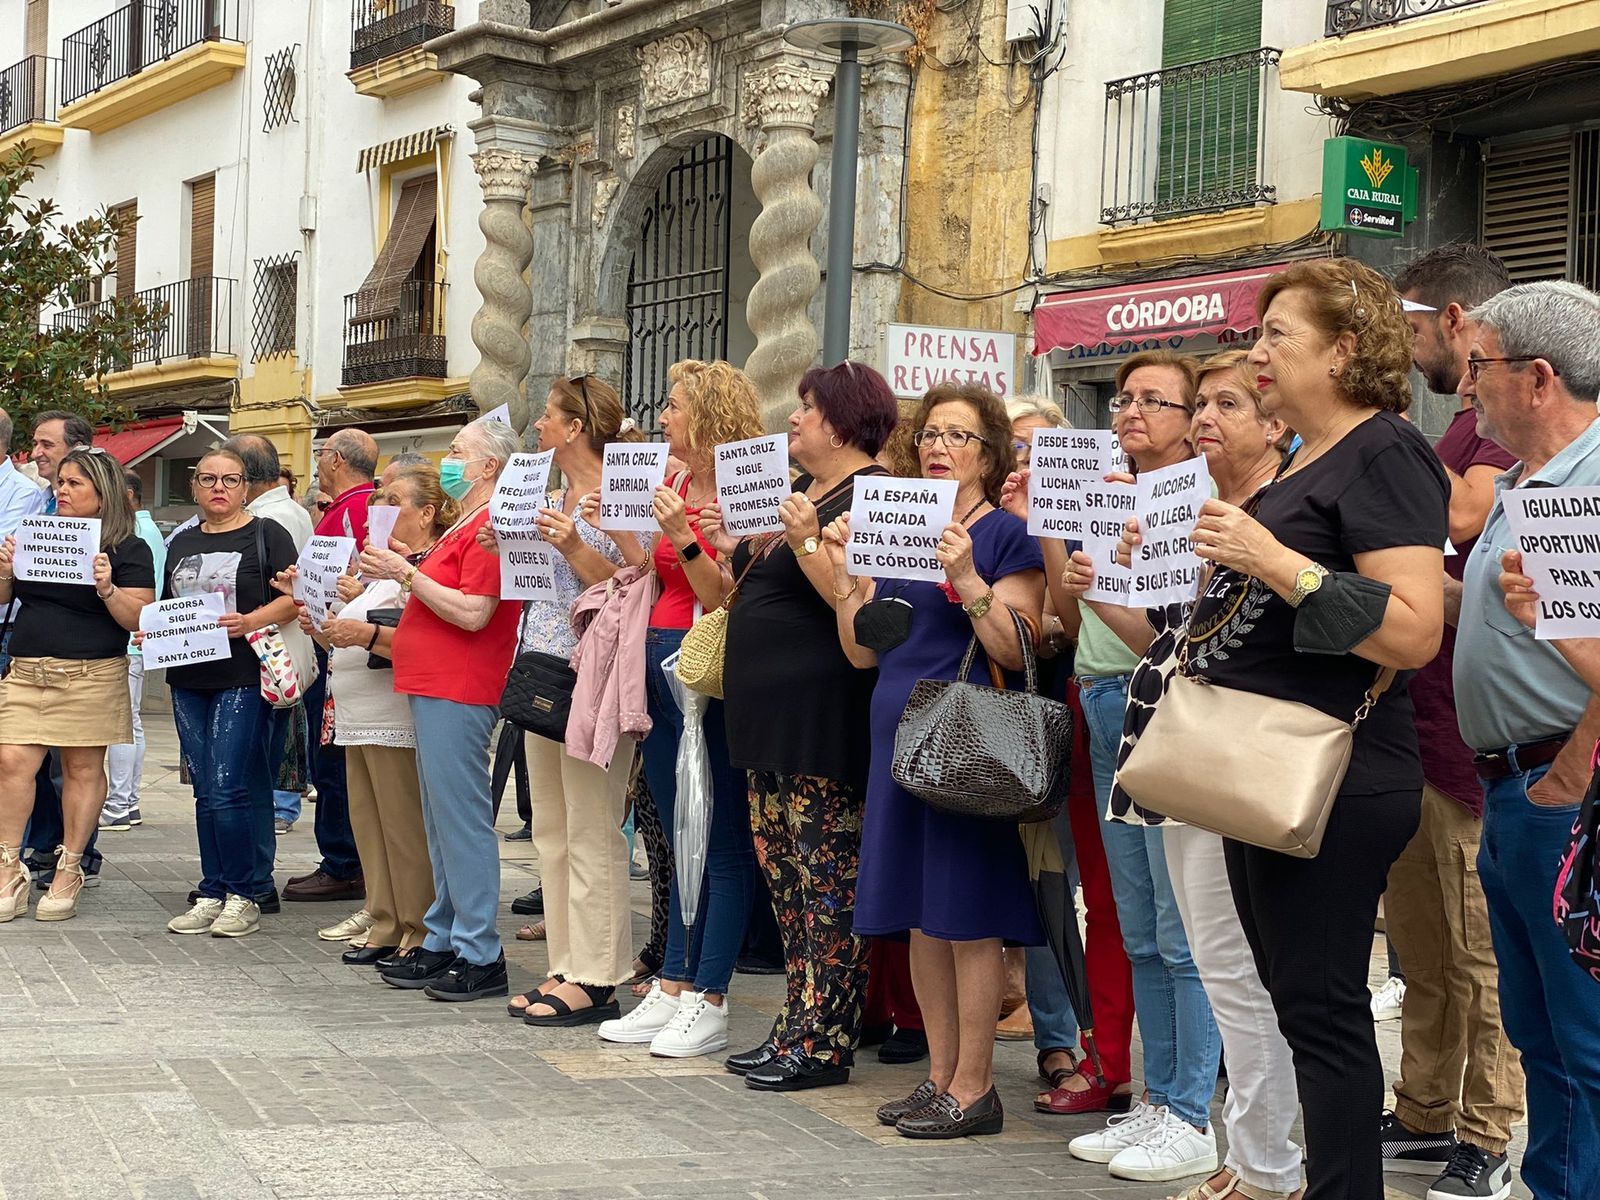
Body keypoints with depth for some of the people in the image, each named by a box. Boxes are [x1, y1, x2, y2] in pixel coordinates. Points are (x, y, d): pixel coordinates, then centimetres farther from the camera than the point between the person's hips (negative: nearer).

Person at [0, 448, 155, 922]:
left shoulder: (129, 550, 1)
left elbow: (140, 620, -4)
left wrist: (107, 589, -20)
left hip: (90, 676, -4)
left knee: (83, 768, 1)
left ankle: (69, 873, 10)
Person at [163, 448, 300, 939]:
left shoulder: (267, 535, 1)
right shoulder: (181, 543, 18)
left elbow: (294, 598, -7)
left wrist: (252, 621, -22)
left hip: (243, 677, -6)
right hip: (188, 678, 6)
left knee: (229, 789, -10)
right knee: (205, 791, 8)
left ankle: (242, 897, 0)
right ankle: (212, 894, 15)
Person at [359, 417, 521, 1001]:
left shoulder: (490, 526, -14)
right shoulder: (466, 525, 20)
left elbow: (473, 613, -21)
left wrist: (406, 574, -15)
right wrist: (407, 568, 11)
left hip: (457, 692, -11)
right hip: (436, 687, 11)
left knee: (462, 818, -8)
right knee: (443, 821, 13)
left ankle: (480, 956, -5)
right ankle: (443, 942, 19)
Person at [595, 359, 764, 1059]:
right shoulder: (678, 488, 13)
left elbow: (729, 599, -16)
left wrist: (684, 538, -24)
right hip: (661, 662, 9)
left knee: (721, 844, -1)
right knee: (680, 840, 13)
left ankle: (709, 1003, 3)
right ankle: (672, 991, 19)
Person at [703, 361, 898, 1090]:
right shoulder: (796, 493, 18)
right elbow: (760, 591, 25)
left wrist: (807, 544, -26)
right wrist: (732, 545, 10)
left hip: (825, 712, -10)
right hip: (771, 706, 10)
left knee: (826, 876, -5)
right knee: (784, 868, 12)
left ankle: (824, 1042, -1)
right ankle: (796, 1024, 19)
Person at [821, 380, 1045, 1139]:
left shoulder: (1006, 536, -5)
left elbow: (1017, 651, -14)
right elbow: (863, 651, 12)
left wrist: (967, 578, -24)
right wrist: (843, 570, 1)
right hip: (900, 738, 7)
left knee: (966, 919, -4)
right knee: (920, 918, 10)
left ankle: (973, 1089, 4)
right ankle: (939, 1077, 18)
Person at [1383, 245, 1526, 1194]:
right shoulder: (1465, 424, 20)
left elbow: (1464, 517, -28)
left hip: (1471, 730, -10)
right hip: (1416, 724, 10)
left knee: (1480, 949, -3)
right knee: (1422, 946, 15)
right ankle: (1425, 1119, 24)